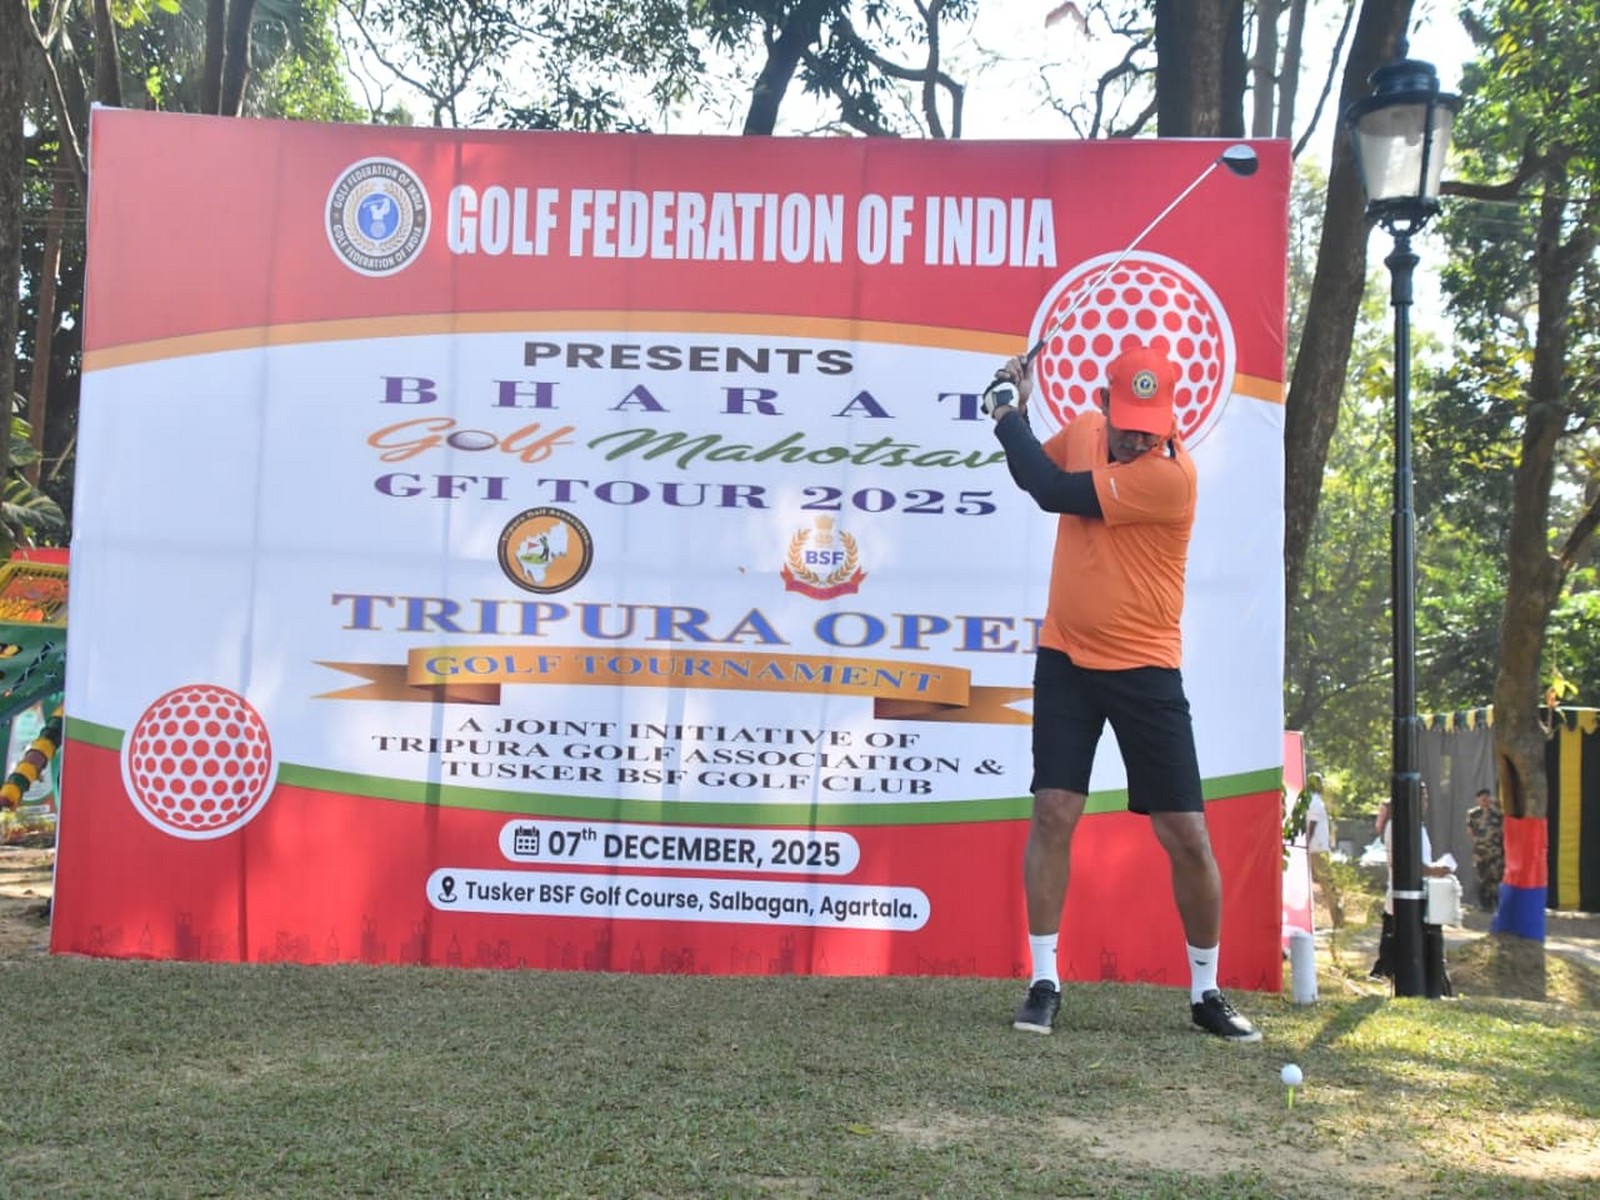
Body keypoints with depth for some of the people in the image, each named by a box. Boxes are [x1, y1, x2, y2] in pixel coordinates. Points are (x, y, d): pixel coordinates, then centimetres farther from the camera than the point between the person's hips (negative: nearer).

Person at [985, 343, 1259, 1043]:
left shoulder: (1172, 475, -20)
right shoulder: (1083, 431, 2)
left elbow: (1057, 493, -20)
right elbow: (1035, 474, 22)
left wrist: (1006, 418, -7)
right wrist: (1020, 409, 3)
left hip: (1144, 670, -4)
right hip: (1066, 658, 4)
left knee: (1187, 835, 0)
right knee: (1053, 813, -3)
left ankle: (1205, 993, 17)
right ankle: (1044, 983, 7)